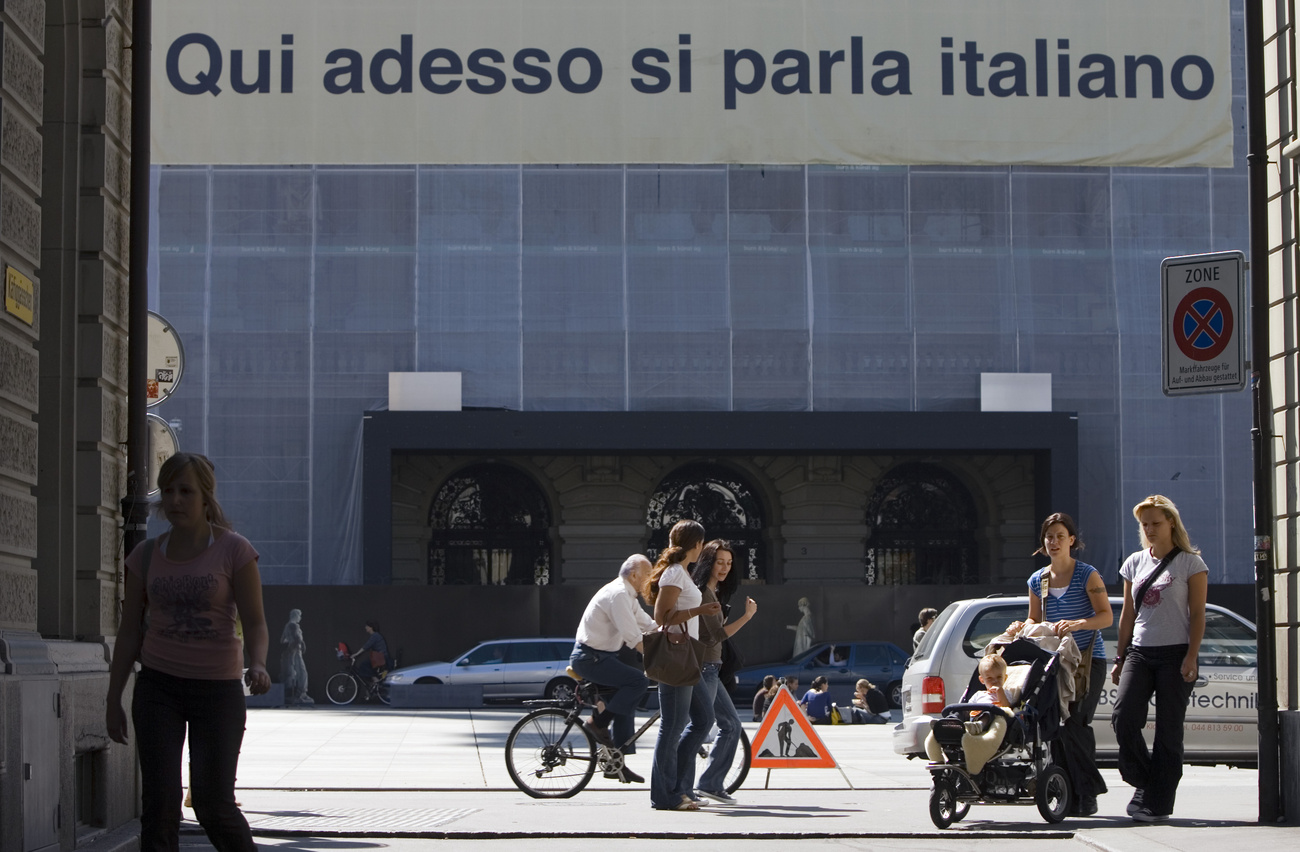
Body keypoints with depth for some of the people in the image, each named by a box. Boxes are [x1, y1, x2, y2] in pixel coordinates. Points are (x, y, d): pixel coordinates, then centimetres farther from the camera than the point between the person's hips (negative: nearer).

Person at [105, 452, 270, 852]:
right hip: (158, 685, 3)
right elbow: (130, 631, 8)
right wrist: (113, 700, 6)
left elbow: (255, 623, -9)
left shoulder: (234, 550, -7)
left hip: (218, 687, -2)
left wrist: (257, 665, -29)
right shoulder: (146, 556, 3)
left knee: (213, 805, -4)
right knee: (159, 800, -7)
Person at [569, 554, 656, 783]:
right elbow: (633, 637, -25)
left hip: (597, 657, 11)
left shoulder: (626, 595, 15)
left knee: (627, 704, 10)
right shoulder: (618, 594, -19)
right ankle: (599, 722, -9)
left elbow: (648, 625, 18)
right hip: (590, 658, -11)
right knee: (639, 680, -22)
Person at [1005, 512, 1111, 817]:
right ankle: (1067, 793, -2)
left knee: (1075, 723, -15)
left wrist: (1077, 624, -25)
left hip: (1088, 660, -5)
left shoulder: (1087, 575, -1)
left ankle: (1088, 793, -6)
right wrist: (1022, 627, -2)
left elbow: (1106, 616, -8)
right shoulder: (1037, 580, 14)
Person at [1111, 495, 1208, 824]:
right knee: (1123, 718, -14)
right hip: (1139, 652, 4)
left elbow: (1197, 614, -2)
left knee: (1168, 729, -4)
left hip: (1175, 654, -4)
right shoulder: (1135, 563, 14)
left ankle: (1158, 803, 1)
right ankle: (1144, 783, 6)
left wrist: (1191, 657, -12)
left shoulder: (1191, 562, 2)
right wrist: (1120, 657, 13)